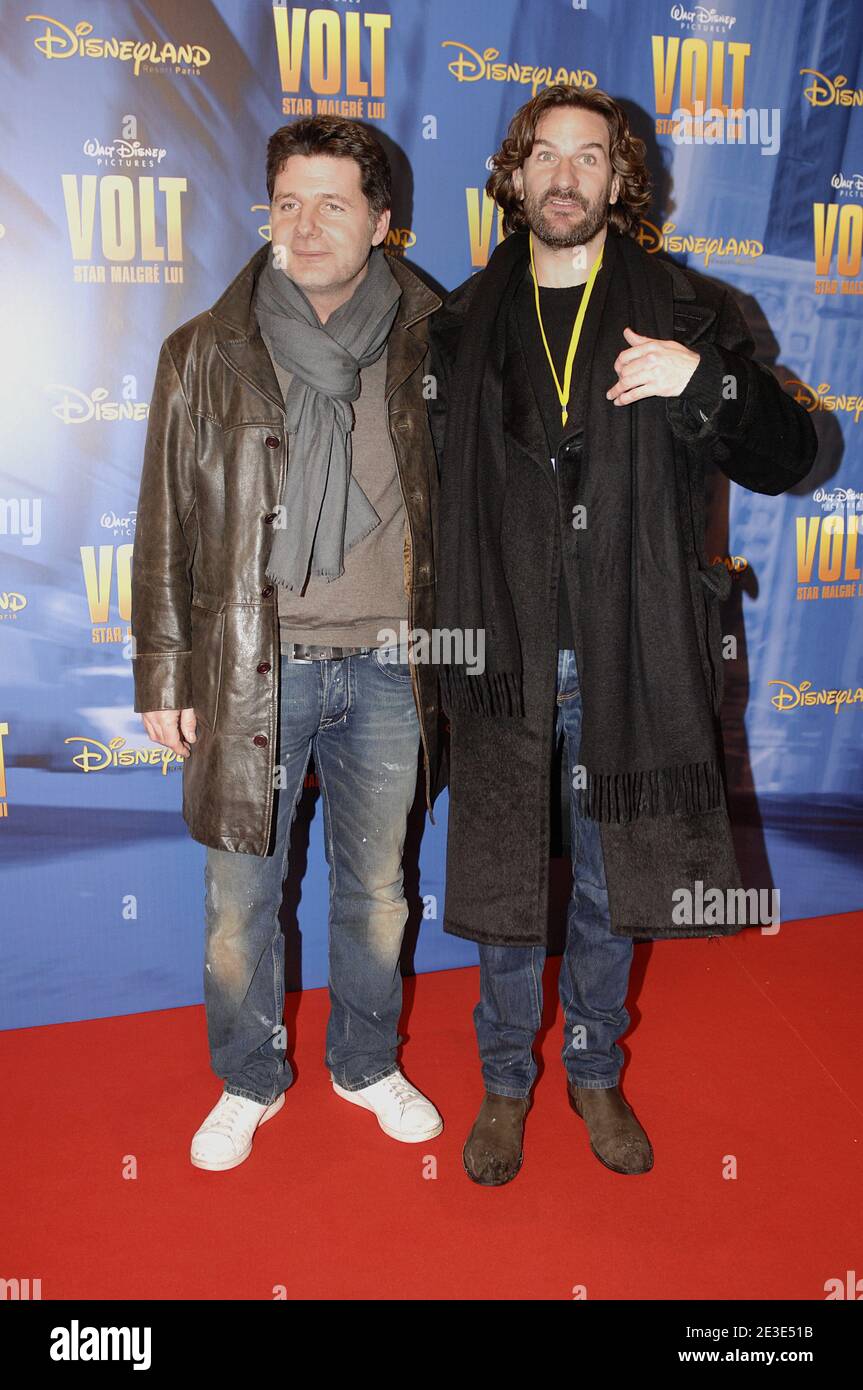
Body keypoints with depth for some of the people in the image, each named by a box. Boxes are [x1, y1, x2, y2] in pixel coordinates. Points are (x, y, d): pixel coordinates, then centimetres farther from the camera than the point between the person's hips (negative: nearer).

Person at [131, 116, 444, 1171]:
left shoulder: (429, 348, 2)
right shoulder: (206, 354, 0)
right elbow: (167, 528, 2)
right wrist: (163, 676, 1)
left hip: (385, 673, 1)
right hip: (251, 669, 0)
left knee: (376, 891, 15)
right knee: (240, 898, 10)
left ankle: (366, 1063, 39)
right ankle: (248, 1082, 34)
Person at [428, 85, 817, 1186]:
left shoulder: (687, 311, 3)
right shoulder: (464, 324, 7)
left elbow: (782, 460, -2)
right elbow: (432, 479, 11)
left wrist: (705, 380, -20)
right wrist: (446, 634, 0)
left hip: (629, 658, 0)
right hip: (504, 654, 1)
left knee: (612, 888, 13)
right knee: (503, 885, 10)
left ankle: (595, 1072, 36)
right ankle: (505, 1083, 32)